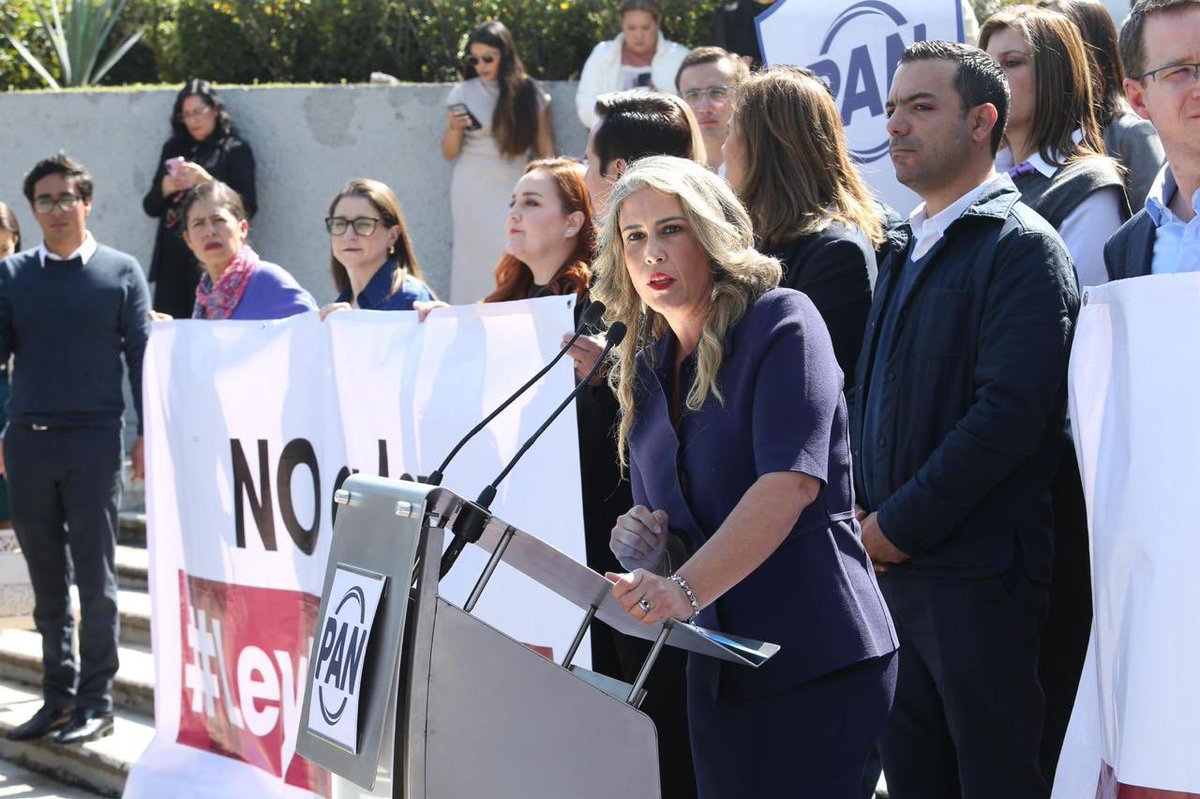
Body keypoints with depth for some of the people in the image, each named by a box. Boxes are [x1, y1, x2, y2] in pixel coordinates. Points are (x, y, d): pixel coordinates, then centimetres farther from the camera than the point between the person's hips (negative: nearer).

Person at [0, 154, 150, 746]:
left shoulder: (121, 272, 4)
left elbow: (140, 355, 3)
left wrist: (146, 433, -3)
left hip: (94, 439, -3)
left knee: (95, 579, 0)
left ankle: (96, 704, 6)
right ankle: (58, 697, 16)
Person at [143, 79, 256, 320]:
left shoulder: (235, 150, 4)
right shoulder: (174, 149, 17)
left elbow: (247, 207, -5)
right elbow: (150, 207, 19)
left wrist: (206, 181, -15)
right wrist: (165, 189, -3)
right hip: (172, 257, 4)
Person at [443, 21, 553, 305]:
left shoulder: (531, 93, 4)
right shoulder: (463, 93, 1)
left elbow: (544, 149, 10)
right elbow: (449, 153, 4)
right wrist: (455, 129, -16)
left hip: (515, 191, 1)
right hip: (473, 192, 0)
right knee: (478, 260, -4)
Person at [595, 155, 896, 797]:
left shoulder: (781, 322, -9)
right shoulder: (645, 366, 13)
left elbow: (791, 481, -23)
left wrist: (686, 588, -34)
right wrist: (648, 539, -6)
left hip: (815, 656, -7)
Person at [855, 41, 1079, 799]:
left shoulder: (1021, 246, -9)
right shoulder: (908, 250, 18)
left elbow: (1011, 411, -19)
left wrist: (900, 525, -16)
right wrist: (863, 514, 5)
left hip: (978, 574, -8)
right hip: (894, 565, 8)